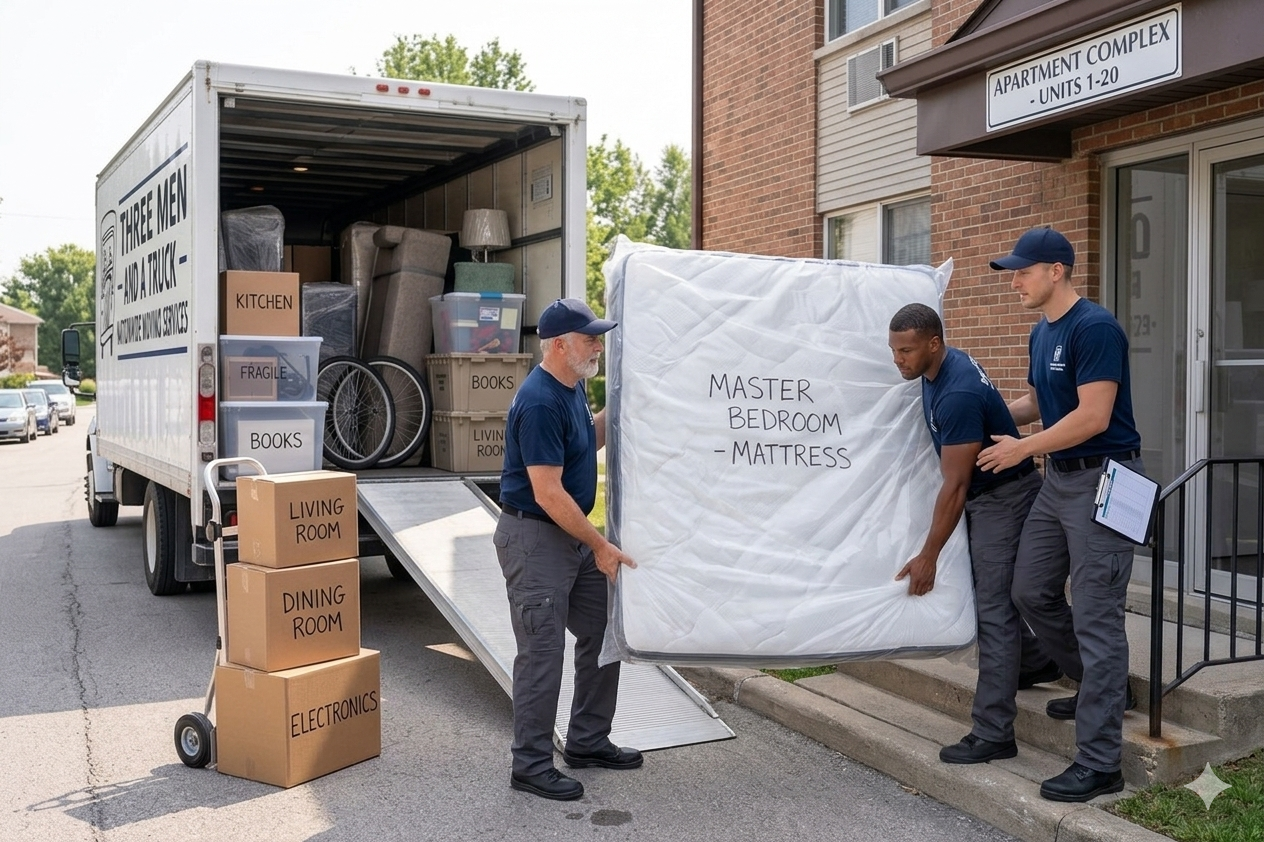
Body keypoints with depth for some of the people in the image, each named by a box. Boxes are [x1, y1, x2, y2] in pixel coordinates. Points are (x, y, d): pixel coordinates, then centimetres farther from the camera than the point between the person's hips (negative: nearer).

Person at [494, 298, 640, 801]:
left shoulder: (573, 388, 7)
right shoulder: (540, 403, -23)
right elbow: (548, 494, -24)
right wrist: (601, 546, -17)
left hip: (573, 535, 10)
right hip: (535, 538, -10)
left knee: (604, 633, 15)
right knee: (542, 652, -3)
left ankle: (588, 742, 28)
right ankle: (531, 765, 10)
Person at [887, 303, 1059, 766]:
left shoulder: (958, 394, -30)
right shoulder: (939, 369, -1)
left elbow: (954, 486, -26)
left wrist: (927, 557, -21)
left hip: (1003, 497, -10)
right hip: (982, 492, 10)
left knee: (993, 607, -9)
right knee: (986, 590, 21)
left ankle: (993, 734, -5)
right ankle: (1035, 663, 42)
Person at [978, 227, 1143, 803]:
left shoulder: (1094, 328, -17)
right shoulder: (1040, 333, 12)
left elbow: (1092, 417, -22)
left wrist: (1022, 448, -15)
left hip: (1102, 480, -9)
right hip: (1059, 477, 9)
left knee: (1095, 617, -6)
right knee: (1030, 592, 13)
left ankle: (1099, 764, 1)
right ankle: (1101, 686, 34)